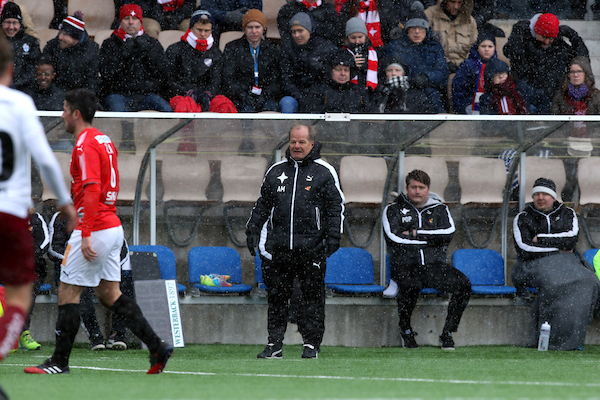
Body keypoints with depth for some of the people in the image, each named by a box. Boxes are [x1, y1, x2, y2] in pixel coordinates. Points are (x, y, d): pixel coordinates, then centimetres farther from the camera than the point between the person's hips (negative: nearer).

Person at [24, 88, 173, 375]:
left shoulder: (85, 145, -15)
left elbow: (92, 191, -23)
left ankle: (59, 361, 1)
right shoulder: (104, 141, 15)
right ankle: (157, 347, 3)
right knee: (109, 294, 11)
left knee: (68, 293, -2)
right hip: (113, 227, 9)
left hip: (94, 230, -9)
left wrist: (86, 235, -26)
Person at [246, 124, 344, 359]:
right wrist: (253, 231, 13)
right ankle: (274, 344, 9)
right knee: (277, 295, 4)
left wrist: (333, 236, -7)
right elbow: (263, 205, 21)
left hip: (311, 248, -4)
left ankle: (312, 344, 4)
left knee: (312, 296, -1)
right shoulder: (276, 172, 15)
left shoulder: (324, 173, 4)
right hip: (278, 247, 4)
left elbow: (336, 206, 2)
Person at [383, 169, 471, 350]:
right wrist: (430, 238, -2)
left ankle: (448, 332, -12)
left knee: (464, 284, -25)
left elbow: (448, 233, -1)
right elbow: (394, 238, -4)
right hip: (406, 266, -3)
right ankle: (405, 330, -14)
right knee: (410, 285, -39)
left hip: (435, 266, 3)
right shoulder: (394, 210, 13)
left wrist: (415, 234, -6)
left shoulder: (439, 209, 18)